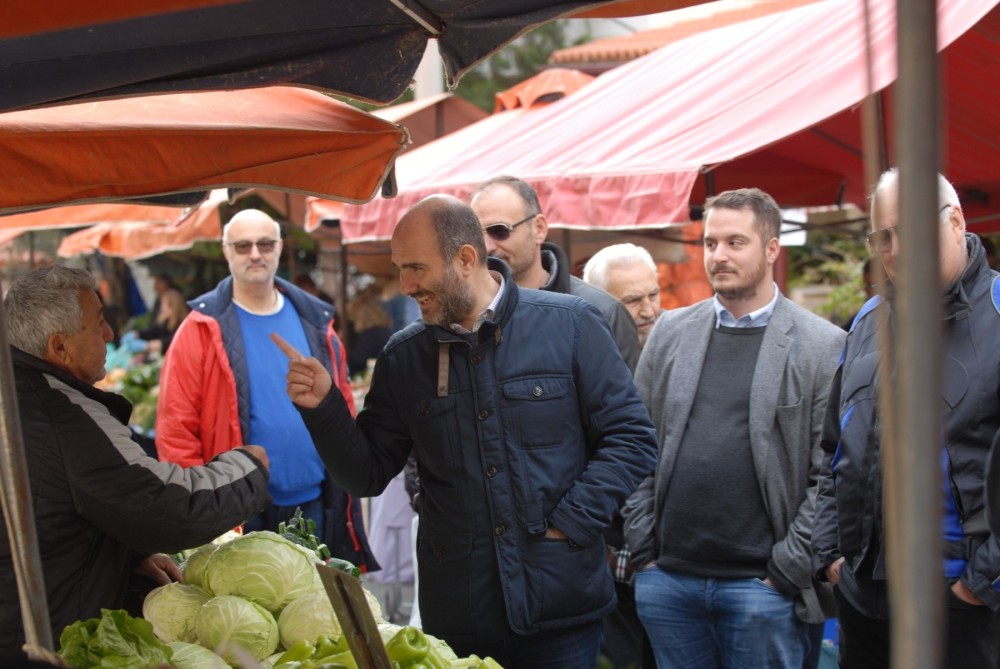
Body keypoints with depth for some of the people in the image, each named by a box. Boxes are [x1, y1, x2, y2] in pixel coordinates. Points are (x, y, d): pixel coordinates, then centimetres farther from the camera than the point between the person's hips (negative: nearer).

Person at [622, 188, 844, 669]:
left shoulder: (823, 346, -3)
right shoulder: (670, 331, 9)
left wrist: (787, 571, -9)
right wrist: (642, 548, 3)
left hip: (761, 586, -3)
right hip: (666, 577, 4)